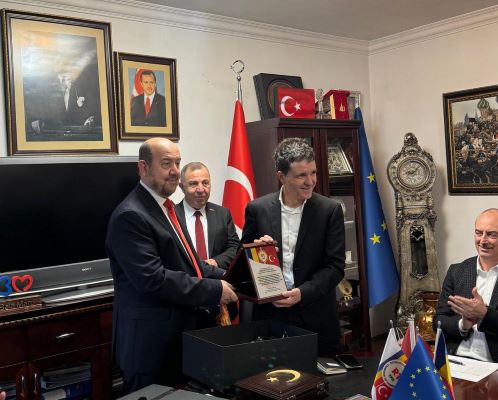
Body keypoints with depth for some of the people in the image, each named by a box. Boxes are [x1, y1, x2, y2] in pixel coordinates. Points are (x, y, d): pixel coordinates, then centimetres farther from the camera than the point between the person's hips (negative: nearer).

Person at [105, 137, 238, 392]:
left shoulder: (165, 207, 12)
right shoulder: (131, 216, -20)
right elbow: (153, 279, -27)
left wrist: (221, 276, 2)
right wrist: (214, 290, -22)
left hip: (179, 334, 9)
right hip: (151, 342, -9)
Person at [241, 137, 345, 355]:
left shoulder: (330, 210, -3)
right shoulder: (258, 209, 0)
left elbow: (335, 266, -5)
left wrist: (303, 293, -18)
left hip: (316, 317, 0)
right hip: (269, 314, 1)